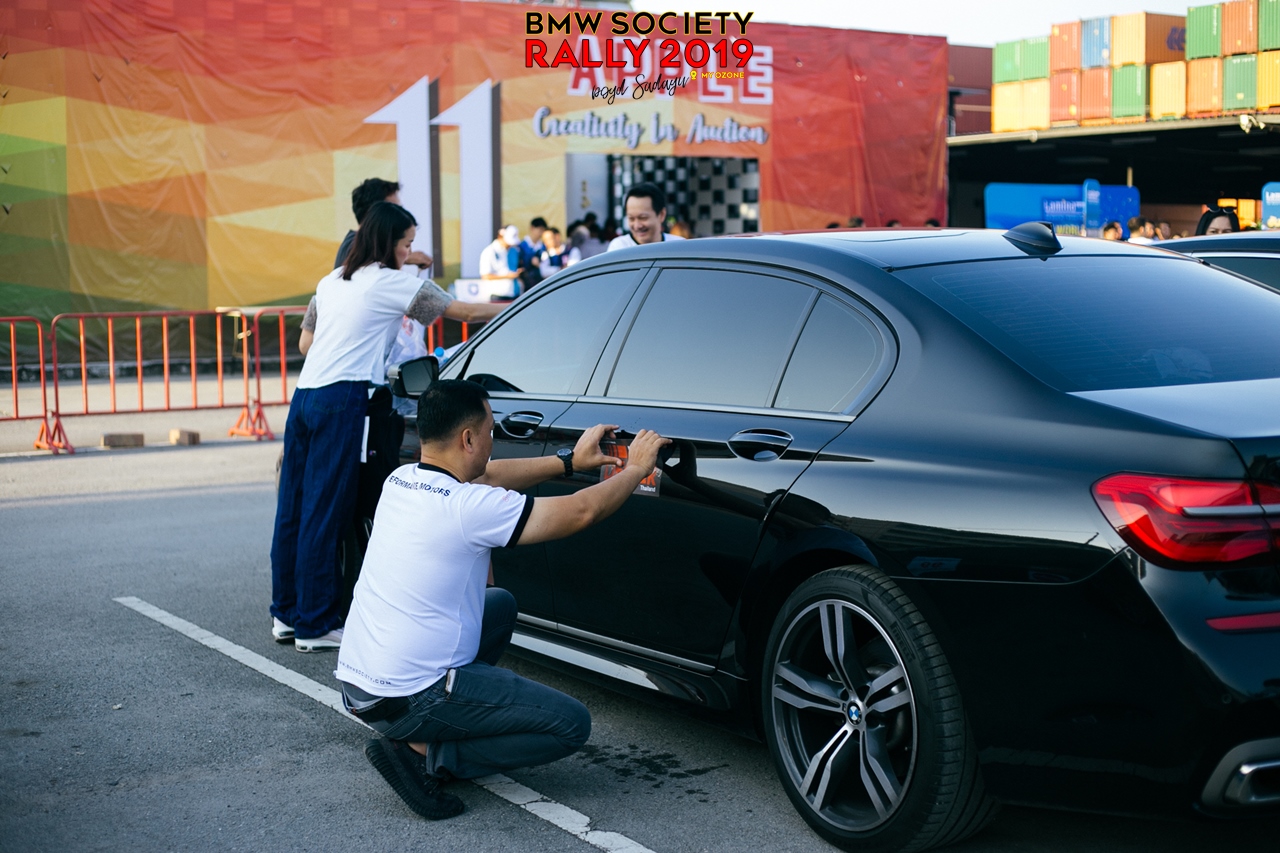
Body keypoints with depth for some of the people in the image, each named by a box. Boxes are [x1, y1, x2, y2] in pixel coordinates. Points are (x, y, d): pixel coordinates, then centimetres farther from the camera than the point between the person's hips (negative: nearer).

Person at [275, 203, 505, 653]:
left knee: (293, 509, 10)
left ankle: (286, 614, 17)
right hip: (341, 401, -8)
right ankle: (315, 625, 1)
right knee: (324, 514, -5)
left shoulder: (331, 282, 21)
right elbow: (463, 310, -1)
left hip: (304, 394, 8)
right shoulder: (391, 283, -1)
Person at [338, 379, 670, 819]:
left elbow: (488, 476, 21)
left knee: (499, 604, 27)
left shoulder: (400, 481, 4)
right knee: (571, 724, 0)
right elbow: (583, 511, -12)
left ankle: (418, 739, 16)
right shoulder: (468, 507, -20)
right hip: (410, 699, -8)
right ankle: (425, 754, -6)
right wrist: (636, 469, 5)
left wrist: (568, 461, 22)